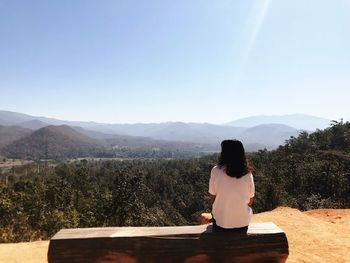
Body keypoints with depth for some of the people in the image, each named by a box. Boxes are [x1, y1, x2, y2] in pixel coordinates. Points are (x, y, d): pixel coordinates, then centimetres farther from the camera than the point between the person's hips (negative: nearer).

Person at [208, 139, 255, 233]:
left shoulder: (216, 170, -13)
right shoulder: (248, 173, -8)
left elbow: (212, 197, -5)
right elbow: (250, 201, 0)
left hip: (221, 223, -1)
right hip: (243, 223, 2)